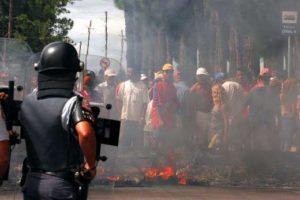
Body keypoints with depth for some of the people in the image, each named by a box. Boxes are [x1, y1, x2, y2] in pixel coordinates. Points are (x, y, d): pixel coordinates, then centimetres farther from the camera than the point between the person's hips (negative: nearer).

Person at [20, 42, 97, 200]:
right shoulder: (71, 103, -14)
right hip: (61, 186, -5)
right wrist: (91, 166, -16)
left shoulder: (27, 102, 3)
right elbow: (85, 133, -30)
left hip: (32, 182, 5)